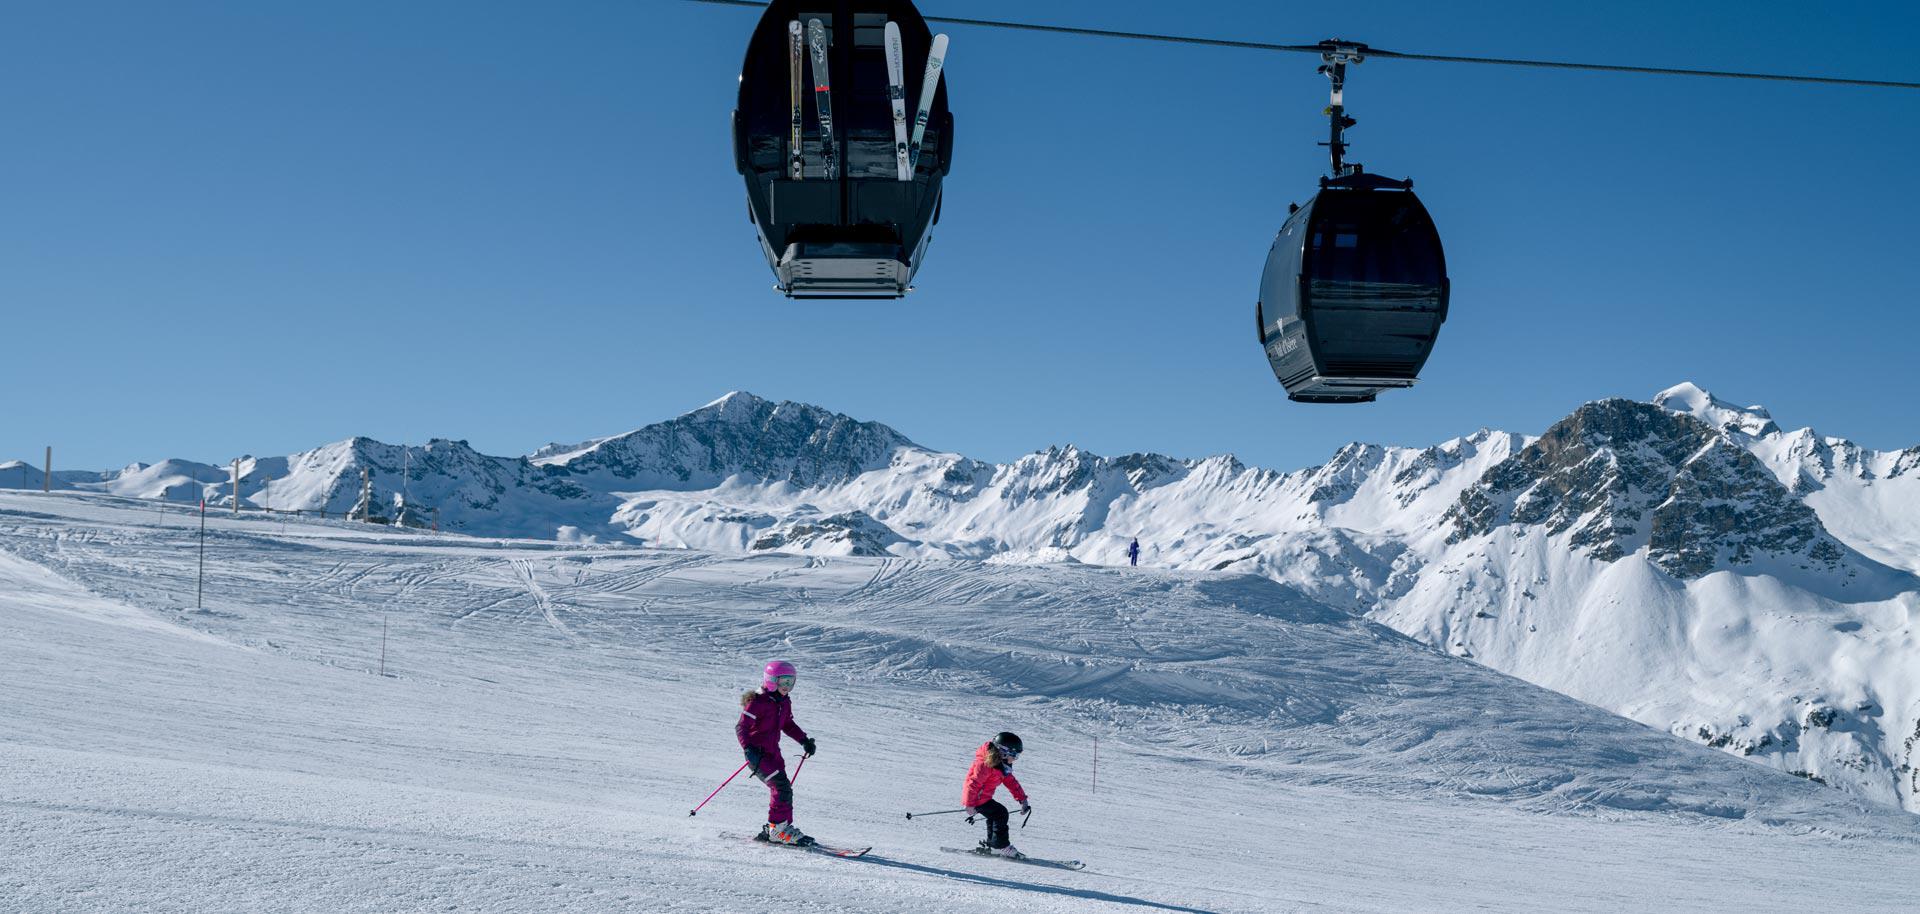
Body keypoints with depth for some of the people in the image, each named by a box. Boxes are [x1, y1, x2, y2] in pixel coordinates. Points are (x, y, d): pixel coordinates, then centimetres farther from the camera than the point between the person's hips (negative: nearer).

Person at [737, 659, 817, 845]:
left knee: (781, 790, 4)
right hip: (757, 754, -8)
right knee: (782, 787, -17)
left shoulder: (784, 702, 10)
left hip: (773, 752, 8)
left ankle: (772, 831, 11)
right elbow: (741, 727, -19)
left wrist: (804, 740, 15)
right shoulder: (758, 702, -15)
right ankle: (778, 829, -11)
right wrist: (748, 749, -33)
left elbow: (788, 724, 25)